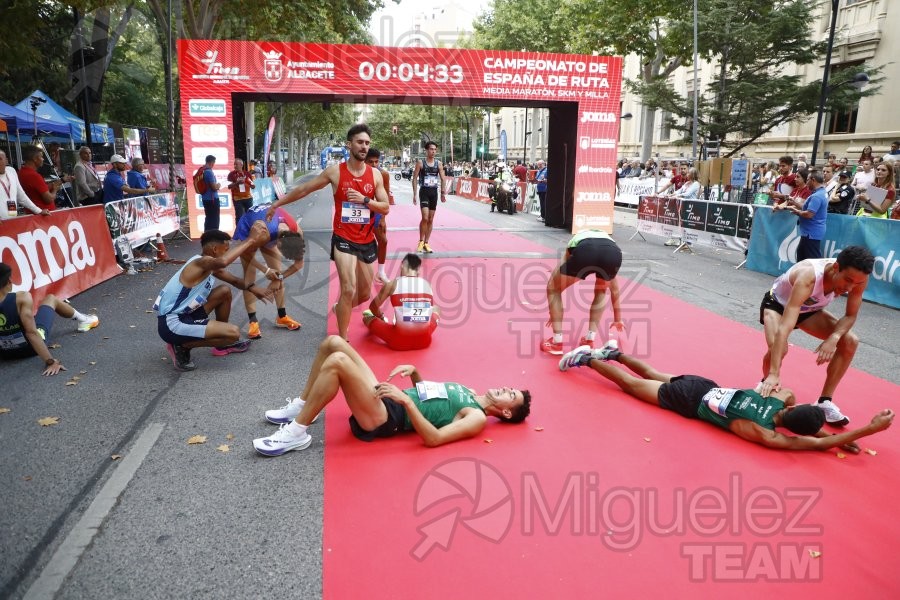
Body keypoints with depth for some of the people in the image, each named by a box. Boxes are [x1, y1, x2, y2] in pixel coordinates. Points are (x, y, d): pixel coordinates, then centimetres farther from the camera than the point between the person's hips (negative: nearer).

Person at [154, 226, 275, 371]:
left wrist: (252, 288, 3)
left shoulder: (210, 266, 10)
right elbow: (222, 261, -45)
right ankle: (181, 346, -2)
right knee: (234, 333, -16)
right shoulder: (201, 263, -21)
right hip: (172, 324, -10)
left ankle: (222, 344, 25)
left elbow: (234, 280, 22)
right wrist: (251, 240, -38)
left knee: (225, 291, 14)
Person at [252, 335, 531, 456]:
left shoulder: (477, 418, -9)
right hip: (385, 398, 9)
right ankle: (301, 406, 14)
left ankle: (296, 433, -17)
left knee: (337, 361, -31)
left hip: (387, 418, -9)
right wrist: (414, 373, 9)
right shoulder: (468, 392, 18)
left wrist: (406, 400, -30)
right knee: (333, 342, 2)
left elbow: (433, 438, -23)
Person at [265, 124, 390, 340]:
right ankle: (343, 340, -5)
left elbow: (386, 208, 1)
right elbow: (303, 189, 4)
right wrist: (276, 204, 9)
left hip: (367, 241, 4)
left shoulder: (375, 175, 2)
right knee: (349, 290, -18)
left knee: (364, 293, 15)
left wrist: (365, 200, -17)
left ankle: (339, 309, 48)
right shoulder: (334, 171, -5)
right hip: (344, 239, -4)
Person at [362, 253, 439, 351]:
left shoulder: (393, 284, -2)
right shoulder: (427, 285, 7)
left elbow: (373, 306, 13)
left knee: (367, 318, 23)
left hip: (400, 342, -3)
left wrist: (382, 318, 35)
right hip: (424, 340, 4)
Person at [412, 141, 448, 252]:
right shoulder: (420, 163, -4)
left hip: (434, 192, 4)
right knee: (425, 218, -16)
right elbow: (415, 178, -5)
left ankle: (426, 243, 17)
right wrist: (414, 194, -11)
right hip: (424, 191, -4)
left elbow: (442, 179, 8)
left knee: (431, 219, 7)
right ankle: (421, 241, 2)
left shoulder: (439, 164, 6)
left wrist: (443, 193, 1)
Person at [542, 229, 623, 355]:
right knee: (601, 290, 34)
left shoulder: (575, 241, 44)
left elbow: (552, 286, 47)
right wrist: (617, 319, 67)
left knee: (554, 289, 23)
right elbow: (614, 289, 55)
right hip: (614, 253, 2)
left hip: (585, 250, -2)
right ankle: (589, 340, 28)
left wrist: (555, 314, 59)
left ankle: (557, 342, 19)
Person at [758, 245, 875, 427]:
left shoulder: (857, 278, -27)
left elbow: (850, 315, -10)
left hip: (809, 309, 6)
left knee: (850, 341, -11)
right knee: (778, 347, -32)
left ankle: (824, 402, 0)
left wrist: (833, 338, -33)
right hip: (777, 304, -5)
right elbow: (784, 328, -51)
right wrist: (773, 374, -56)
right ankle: (766, 383, 2)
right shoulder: (808, 276, -44)